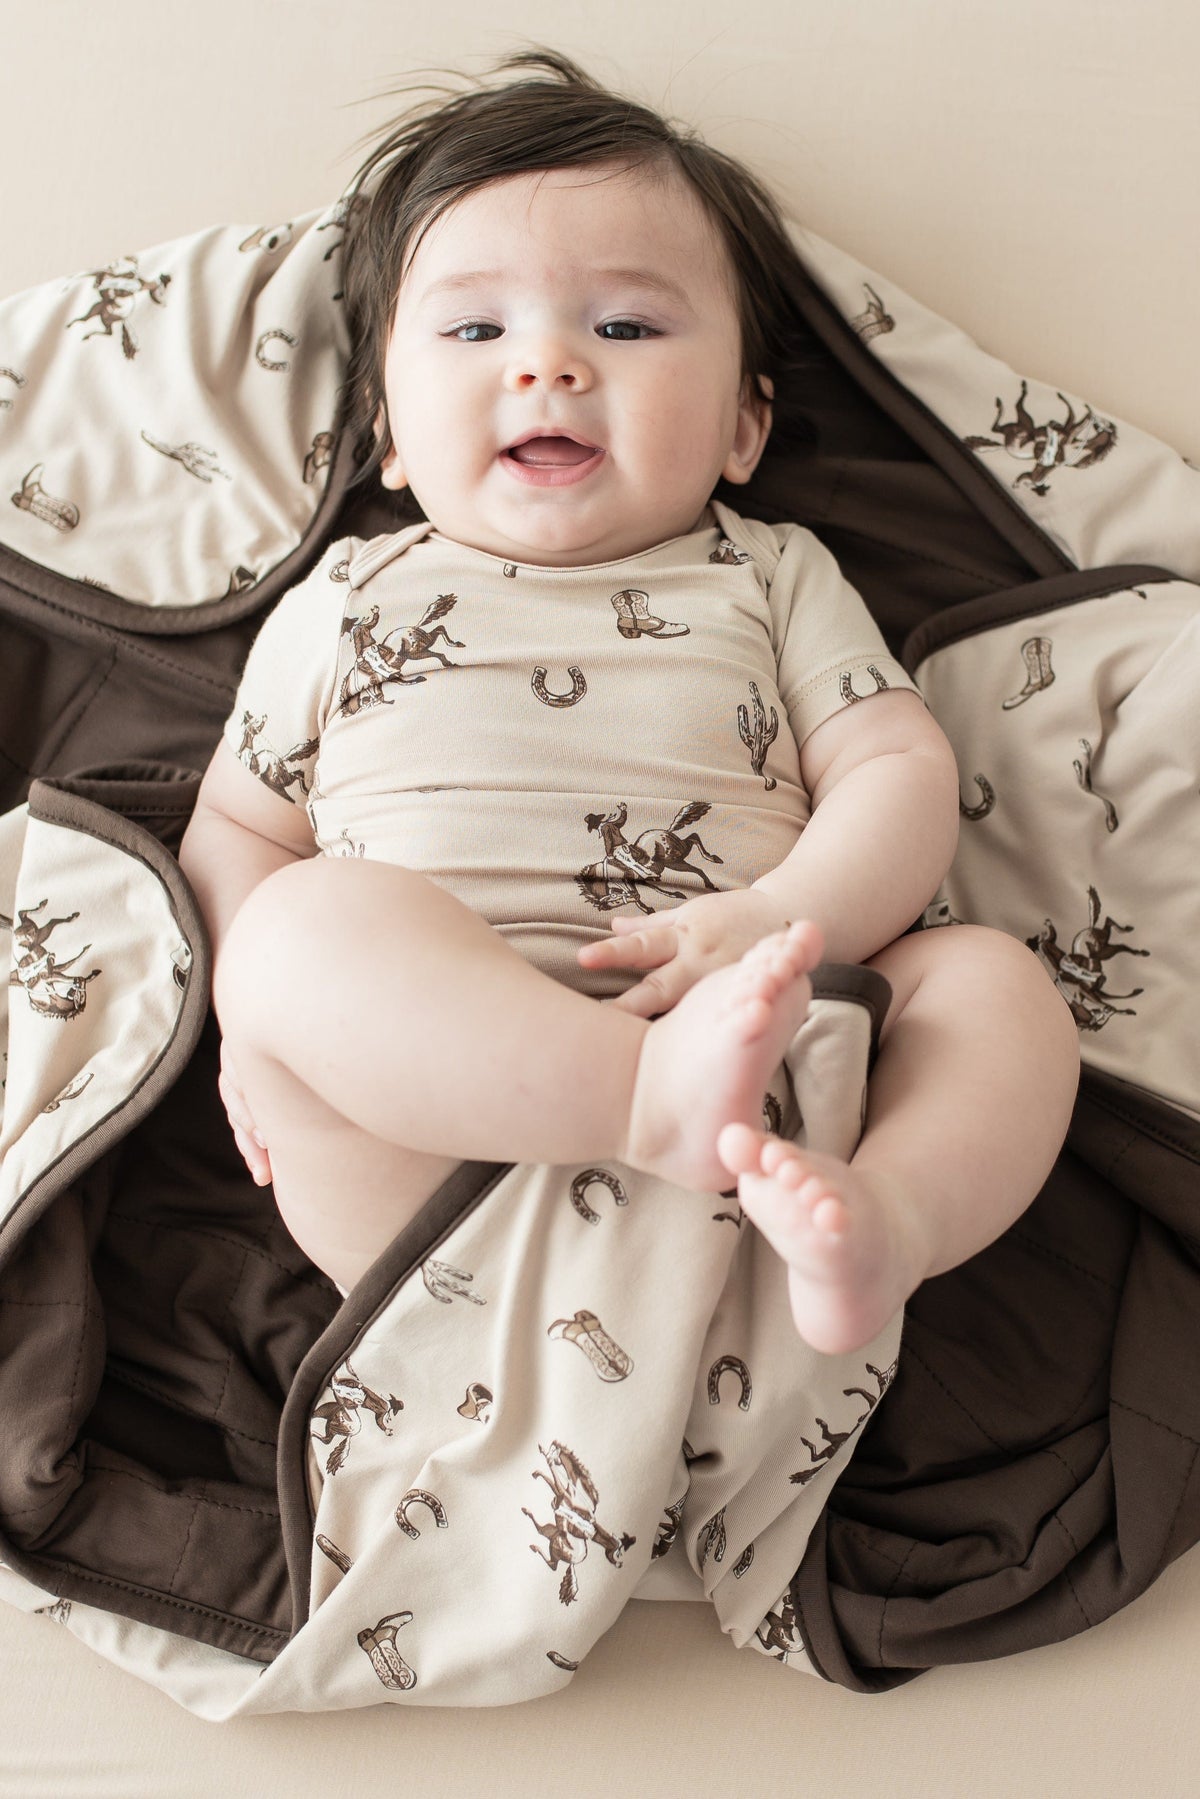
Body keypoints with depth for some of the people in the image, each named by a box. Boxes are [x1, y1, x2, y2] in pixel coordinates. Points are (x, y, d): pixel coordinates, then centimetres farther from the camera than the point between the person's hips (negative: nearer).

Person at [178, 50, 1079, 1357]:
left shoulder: (771, 578, 19)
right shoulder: (343, 603, 20)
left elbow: (900, 771, 8)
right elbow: (236, 829, 19)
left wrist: (782, 921, -14)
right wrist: (267, 1010, -3)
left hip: (749, 1047, 2)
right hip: (432, 1091, -1)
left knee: (994, 977, -19)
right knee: (311, 921, -28)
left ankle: (882, 1219, -44)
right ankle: (664, 1101, -42)